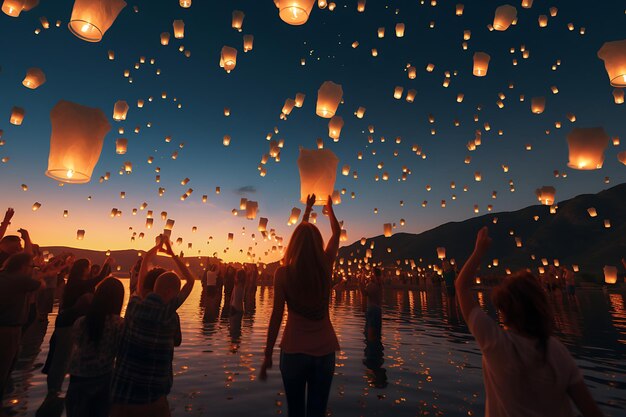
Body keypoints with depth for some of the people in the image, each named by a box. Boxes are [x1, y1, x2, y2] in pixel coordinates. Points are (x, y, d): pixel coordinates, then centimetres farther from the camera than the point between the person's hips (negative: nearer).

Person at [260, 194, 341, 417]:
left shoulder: (283, 273, -12)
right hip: (324, 350, 2)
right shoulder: (325, 266, -6)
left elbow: (277, 315, -3)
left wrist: (268, 355, 11)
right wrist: (329, 206, 25)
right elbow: (337, 232, 10)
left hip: (293, 350, -1)